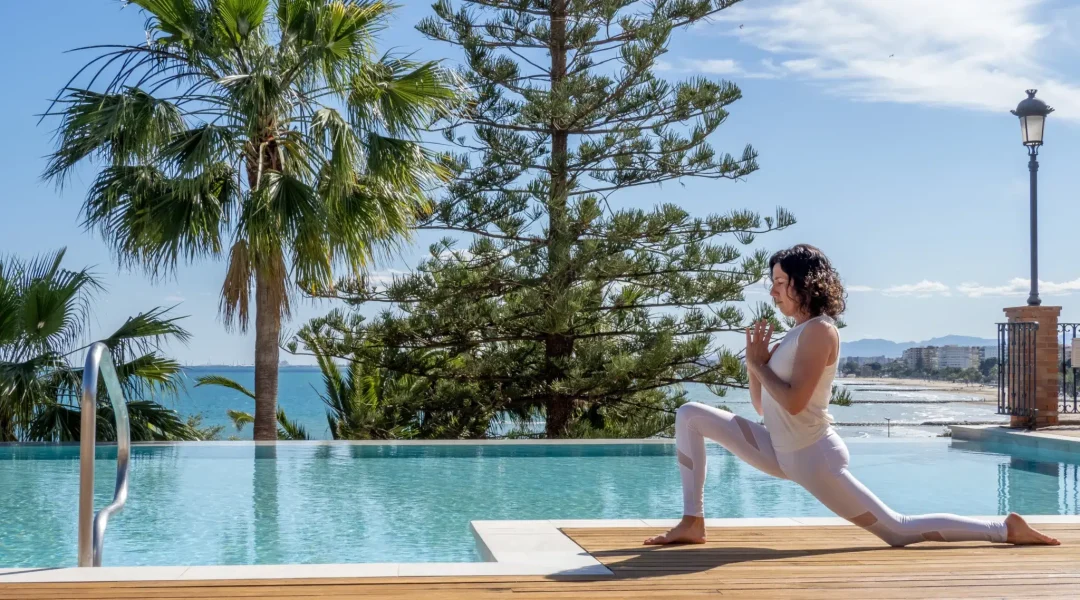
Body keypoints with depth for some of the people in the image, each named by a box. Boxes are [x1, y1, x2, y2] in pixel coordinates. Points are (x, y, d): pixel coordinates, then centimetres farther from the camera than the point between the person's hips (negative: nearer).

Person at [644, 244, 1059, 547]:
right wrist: (755, 361, 0)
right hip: (779, 452, 9)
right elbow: (761, 405, 14)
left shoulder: (818, 330, -15)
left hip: (812, 457, -9)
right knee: (690, 416, 5)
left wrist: (758, 364, -12)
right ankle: (692, 523, 0)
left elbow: (793, 403, -24)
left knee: (898, 531, -5)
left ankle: (1005, 529, 8)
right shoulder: (797, 332, 12)